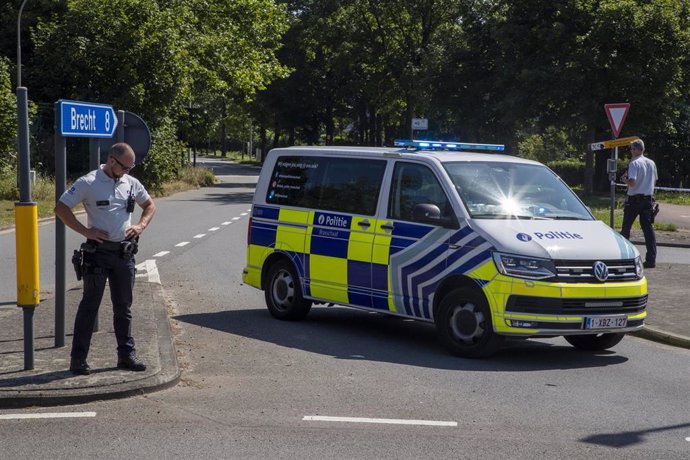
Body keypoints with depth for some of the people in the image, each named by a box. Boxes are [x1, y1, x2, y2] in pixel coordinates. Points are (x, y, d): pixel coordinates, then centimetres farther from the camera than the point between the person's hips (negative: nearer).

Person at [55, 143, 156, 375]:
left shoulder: (131, 183, 8)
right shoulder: (88, 183, -7)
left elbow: (149, 205, 23)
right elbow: (61, 208, -8)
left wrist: (141, 225, 4)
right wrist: (85, 231, -15)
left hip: (125, 253, 5)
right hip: (98, 252, -5)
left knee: (123, 306, 12)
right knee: (89, 306, -1)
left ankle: (126, 354, 20)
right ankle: (78, 359, 4)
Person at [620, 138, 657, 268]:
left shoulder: (634, 163, -14)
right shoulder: (651, 163, 7)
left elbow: (632, 182, -22)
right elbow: (655, 179, 19)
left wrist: (624, 179, -3)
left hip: (634, 199, -5)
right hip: (648, 199, 5)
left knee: (626, 227, 8)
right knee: (648, 228, 2)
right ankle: (651, 259, -4)